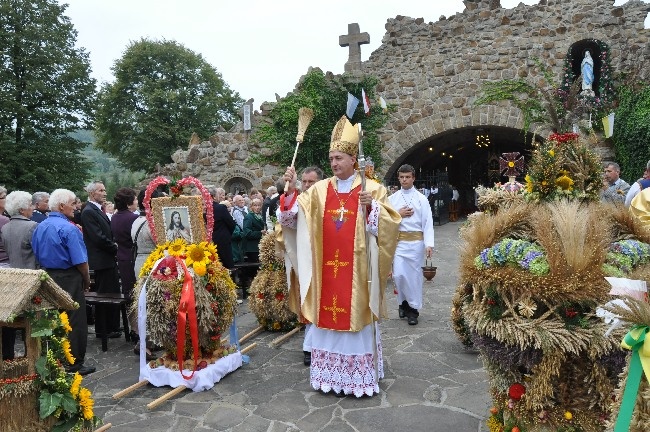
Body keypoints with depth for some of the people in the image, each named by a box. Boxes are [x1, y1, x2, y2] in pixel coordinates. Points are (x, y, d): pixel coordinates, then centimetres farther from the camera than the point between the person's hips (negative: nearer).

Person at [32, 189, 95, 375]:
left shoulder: (39, 228, 7)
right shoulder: (69, 229, -18)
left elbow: (37, 255, 12)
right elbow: (80, 261, -18)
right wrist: (87, 281, -4)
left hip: (48, 278, 8)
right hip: (69, 279, -8)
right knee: (74, 322, 1)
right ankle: (74, 364, 8)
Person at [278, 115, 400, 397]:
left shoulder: (372, 188, 0)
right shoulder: (319, 190, 7)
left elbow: (391, 222, -3)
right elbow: (292, 218, 4)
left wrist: (372, 206, -19)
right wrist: (290, 190, -9)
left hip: (356, 268, -3)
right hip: (326, 268, 3)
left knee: (356, 317, 4)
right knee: (327, 317, 8)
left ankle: (360, 376, 18)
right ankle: (330, 374, 23)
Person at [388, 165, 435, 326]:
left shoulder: (421, 198, 1)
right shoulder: (392, 198, 7)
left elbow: (428, 222, -5)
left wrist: (429, 244, -13)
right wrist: (399, 215, -8)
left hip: (416, 241, -1)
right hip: (398, 240, 2)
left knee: (414, 275, 4)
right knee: (399, 274, -1)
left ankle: (413, 308, 18)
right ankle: (404, 302, 24)